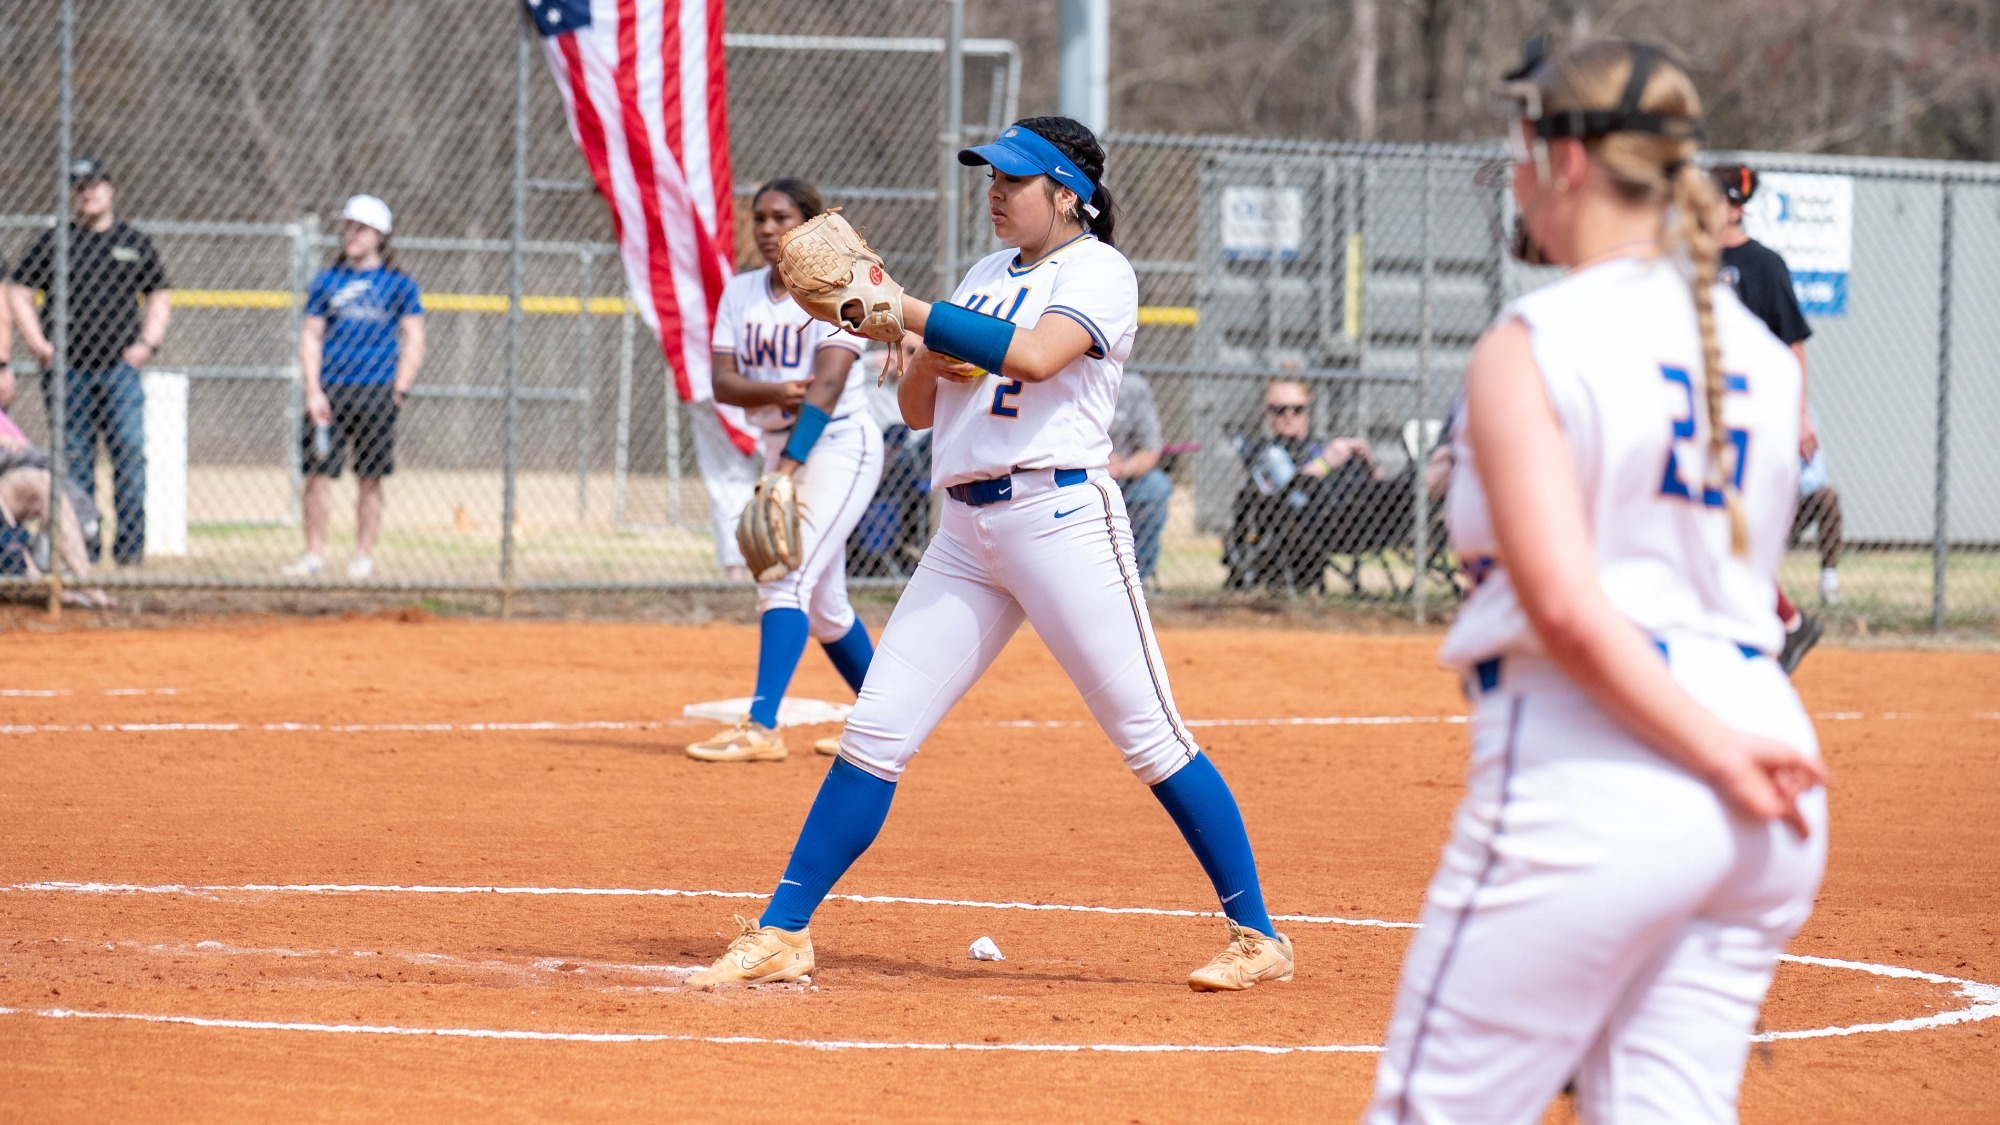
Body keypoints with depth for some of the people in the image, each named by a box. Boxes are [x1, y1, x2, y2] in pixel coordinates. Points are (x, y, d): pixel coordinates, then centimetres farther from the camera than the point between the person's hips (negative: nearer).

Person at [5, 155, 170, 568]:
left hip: (120, 367, 0)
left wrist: (147, 343, 3)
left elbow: (159, 297, 18)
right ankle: (79, 546, 6)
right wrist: (37, 343, -4)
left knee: (130, 454, -10)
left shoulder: (135, 243, 12)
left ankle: (130, 545, -9)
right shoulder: (52, 242, 8)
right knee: (73, 458, 2)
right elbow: (19, 292, 9)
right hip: (67, 370, 0)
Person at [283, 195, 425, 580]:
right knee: (318, 473, -3)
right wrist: (313, 390, -2)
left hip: (376, 391, -2)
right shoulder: (327, 281, 11)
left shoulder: (399, 284, 5)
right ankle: (314, 554, 2)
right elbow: (311, 337, 9)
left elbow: (413, 340, 4)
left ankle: (363, 555, 7)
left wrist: (398, 391, -6)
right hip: (330, 390, 2)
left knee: (370, 477, 0)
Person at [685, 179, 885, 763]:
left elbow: (828, 384, -23)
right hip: (781, 444, 7)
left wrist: (789, 467, -33)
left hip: (841, 445, -7)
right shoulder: (741, 292, 6)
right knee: (821, 604, 13)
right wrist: (775, 392, -24)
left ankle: (761, 727, -28)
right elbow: (723, 383, -3)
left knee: (786, 577, -21)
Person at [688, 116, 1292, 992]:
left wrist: (908, 311, -22)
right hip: (967, 531, 7)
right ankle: (781, 934, 3)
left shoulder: (1099, 272, -5)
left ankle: (1257, 935, 3)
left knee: (1150, 736, -5)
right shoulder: (986, 276, 19)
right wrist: (933, 355, -3)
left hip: (1062, 516, -7)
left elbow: (1035, 355, -25)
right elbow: (916, 409, 19)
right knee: (874, 731, 1)